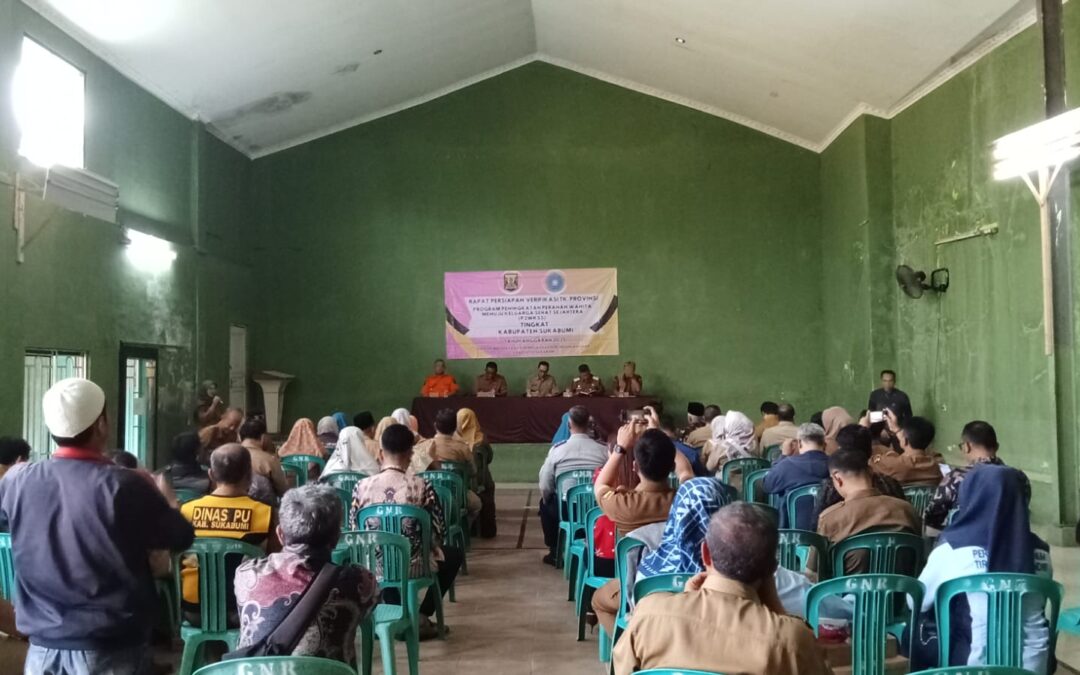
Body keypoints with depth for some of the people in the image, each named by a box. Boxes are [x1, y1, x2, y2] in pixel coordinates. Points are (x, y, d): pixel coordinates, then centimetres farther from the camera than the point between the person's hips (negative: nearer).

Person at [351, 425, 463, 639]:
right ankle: (421, 616, 18)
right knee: (455, 554, 25)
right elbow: (438, 529, -8)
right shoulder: (421, 486, -16)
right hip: (412, 565, -3)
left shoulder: (362, 487, -10)